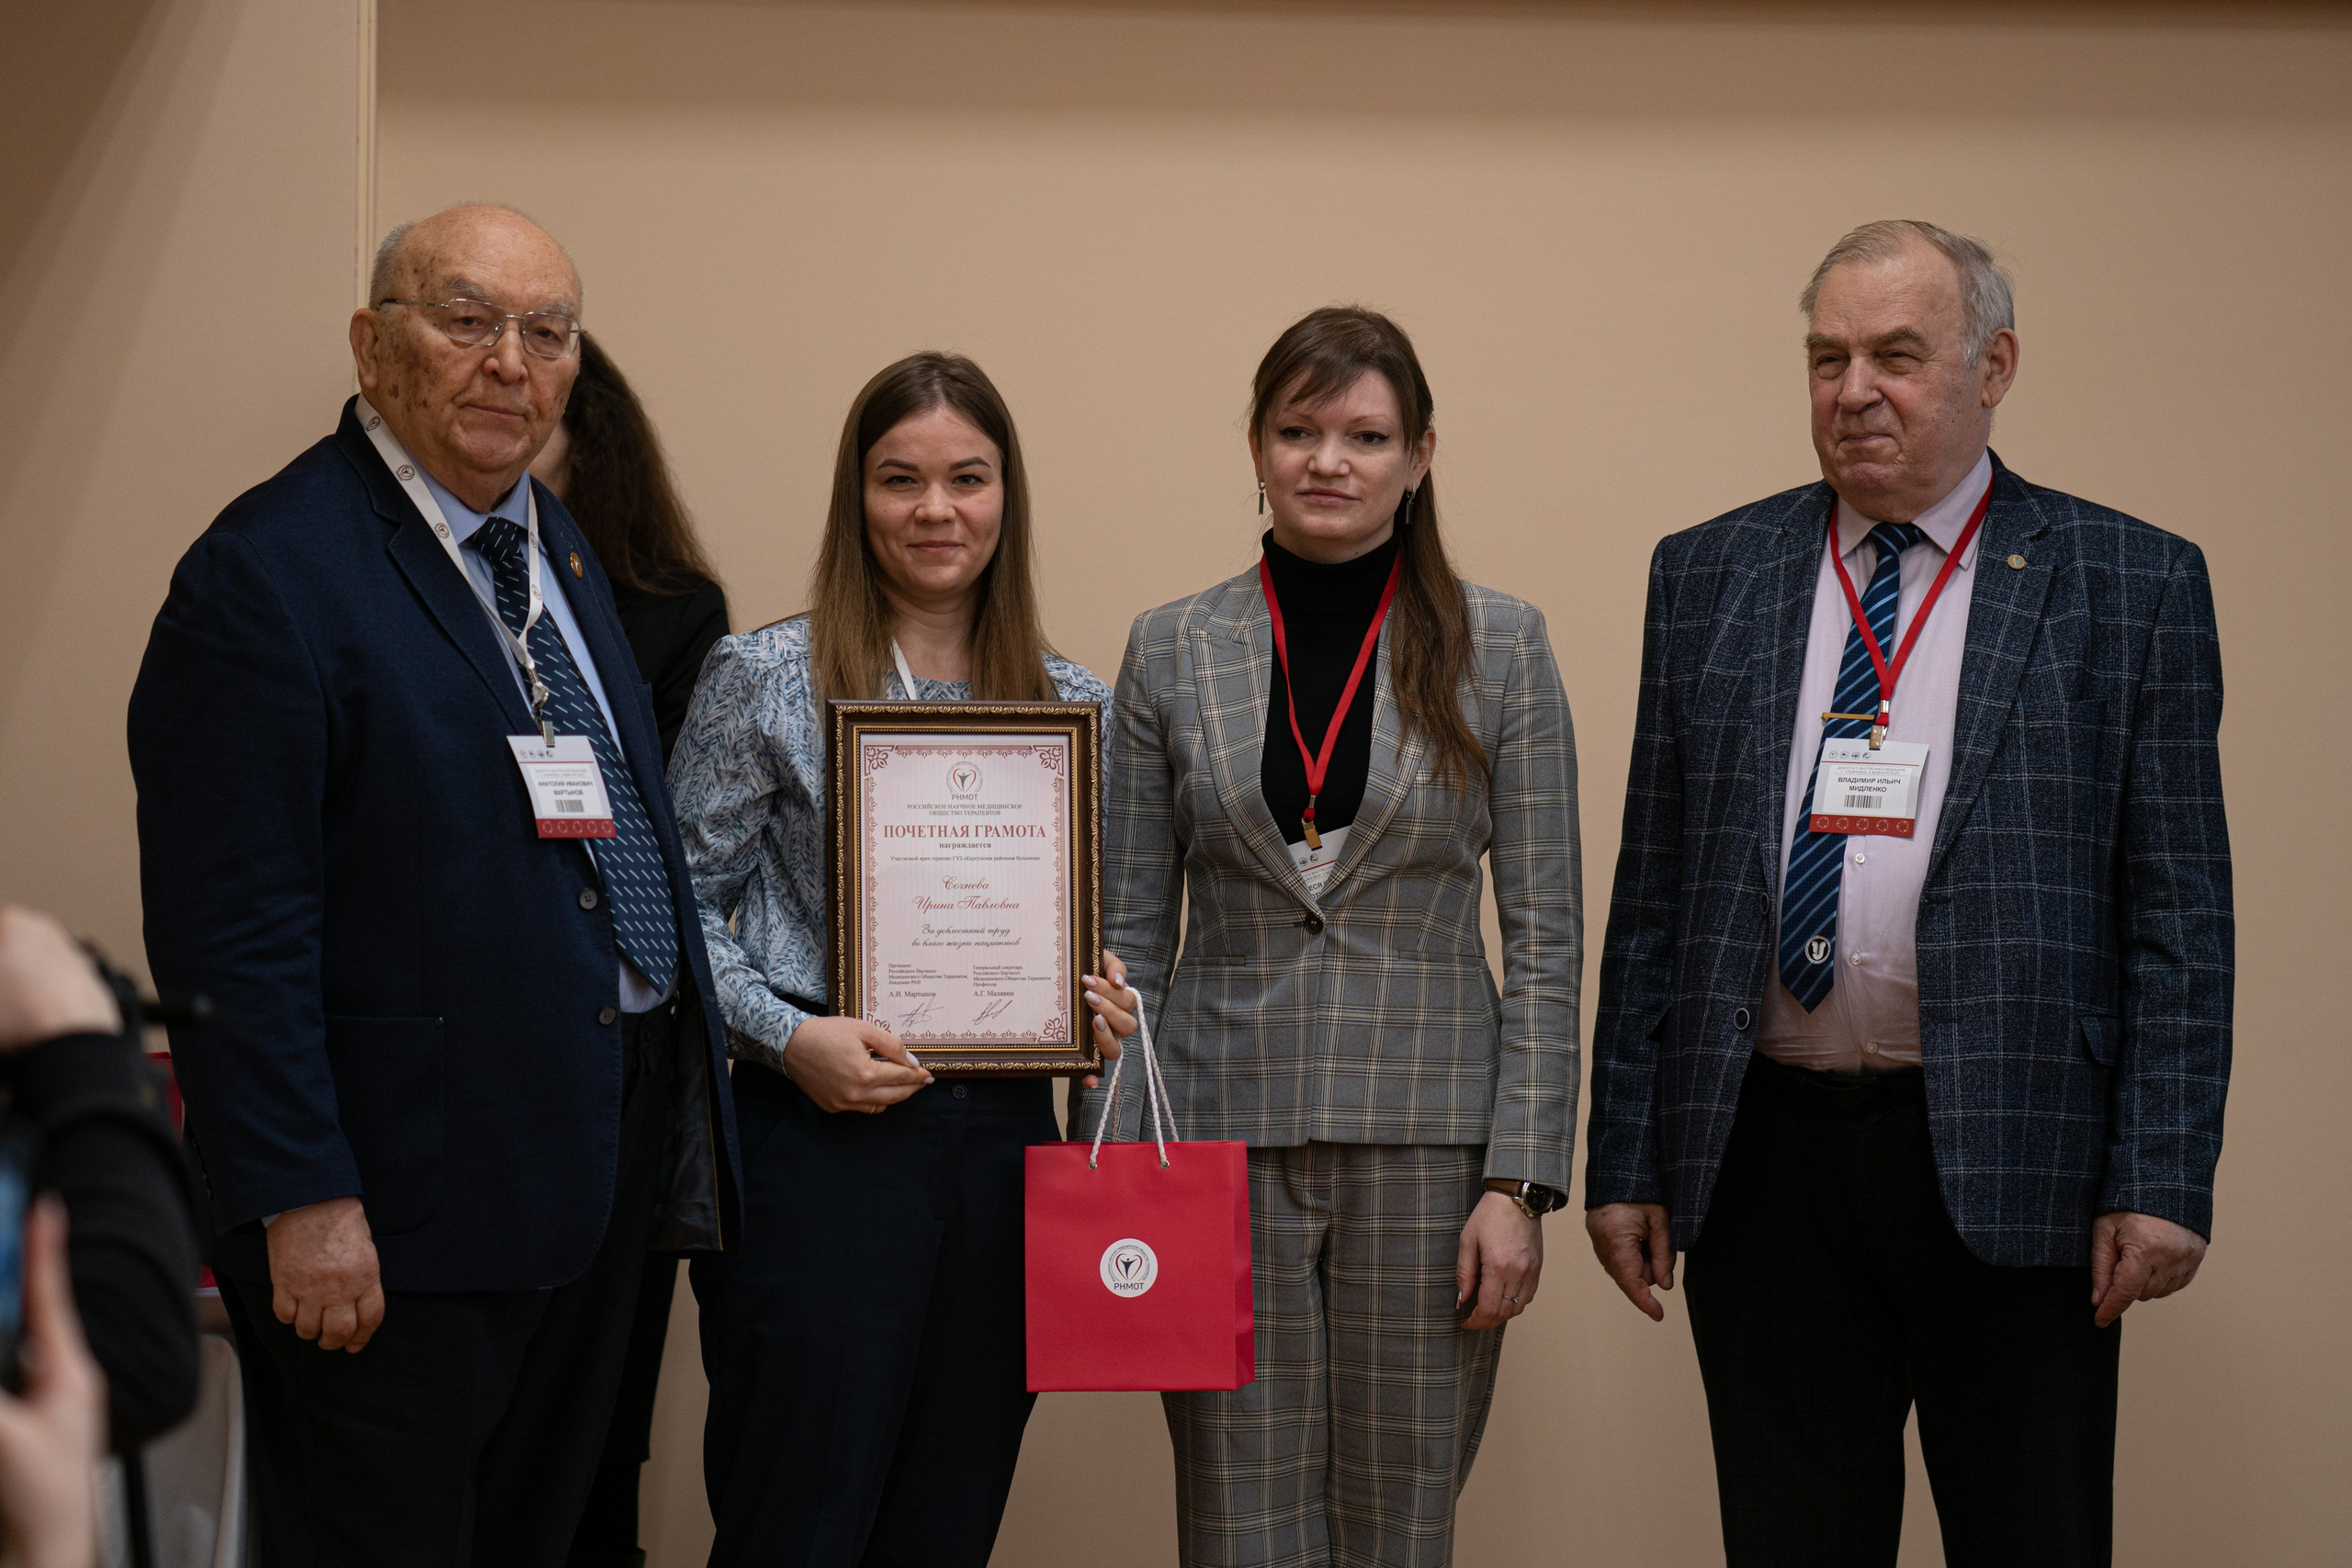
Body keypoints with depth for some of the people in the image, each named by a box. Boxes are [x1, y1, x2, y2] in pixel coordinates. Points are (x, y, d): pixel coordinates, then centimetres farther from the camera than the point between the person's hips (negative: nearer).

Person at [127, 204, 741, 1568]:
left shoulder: (562, 549, 14)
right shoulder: (272, 573, -14)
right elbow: (228, 930, -18)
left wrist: (685, 1064, 14)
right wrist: (299, 1199, -21)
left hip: (609, 1161, 8)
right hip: (404, 1202, -8)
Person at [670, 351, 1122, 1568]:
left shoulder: (1074, 704, 10)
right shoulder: (766, 679, -1)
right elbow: (681, 905, 0)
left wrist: (1097, 1004, -2)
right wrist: (788, 1034, -14)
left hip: (1005, 1148, 4)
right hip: (822, 1142, -4)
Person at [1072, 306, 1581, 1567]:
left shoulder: (1498, 646, 2)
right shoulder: (1172, 651, 6)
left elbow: (1544, 932, 0)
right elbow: (1129, 935, 7)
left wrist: (1520, 1178, -7)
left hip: (1426, 1139, -1)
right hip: (1225, 1137, 1)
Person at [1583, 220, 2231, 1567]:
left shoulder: (2134, 586, 2)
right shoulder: (1708, 577, 10)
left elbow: (2179, 914, -1)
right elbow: (1652, 890, 10)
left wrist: (2162, 1181, -9)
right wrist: (1625, 1157, 5)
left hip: (2007, 1162, -2)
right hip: (1761, 1164, 2)